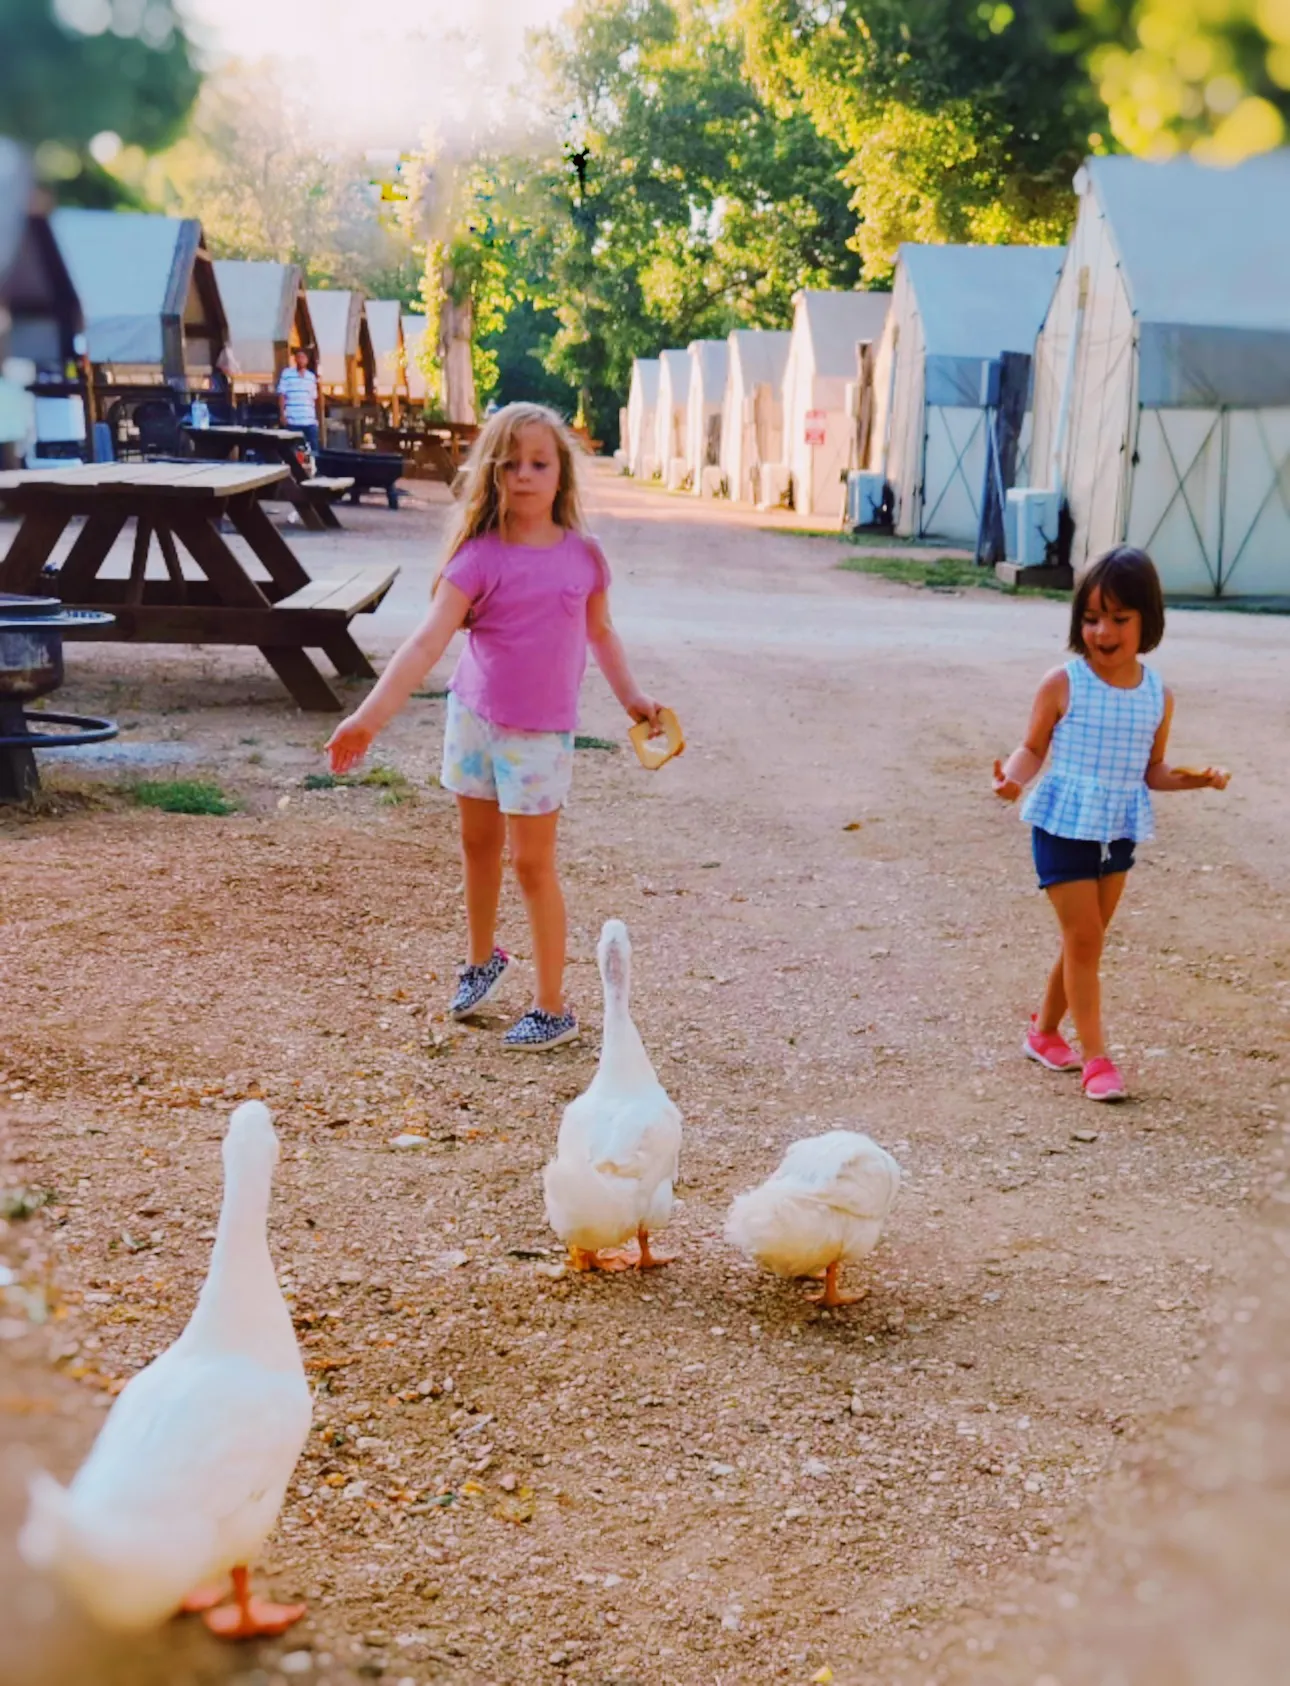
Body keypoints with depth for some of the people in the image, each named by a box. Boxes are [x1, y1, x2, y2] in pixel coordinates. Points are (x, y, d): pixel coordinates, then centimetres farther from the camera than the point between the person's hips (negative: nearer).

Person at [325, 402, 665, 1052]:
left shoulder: (583, 555, -4)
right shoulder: (480, 557, -11)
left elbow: (600, 632, 14)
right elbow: (427, 642, -18)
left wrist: (631, 696, 17)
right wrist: (369, 717, -26)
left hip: (541, 731, -1)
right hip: (473, 715, 1)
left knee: (533, 862, 1)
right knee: (478, 843, 17)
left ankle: (553, 1009, 11)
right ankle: (482, 959, 42)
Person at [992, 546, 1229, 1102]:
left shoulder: (1158, 696, -1)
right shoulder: (1063, 684, -13)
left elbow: (1152, 770, 8)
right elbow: (1033, 749, -6)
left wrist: (1192, 778, -9)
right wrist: (1013, 777, -26)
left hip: (1119, 832, 5)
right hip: (1064, 826, -5)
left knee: (1086, 939, 14)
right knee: (1084, 937, -4)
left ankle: (1045, 1031, 32)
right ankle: (1095, 1057, 3)